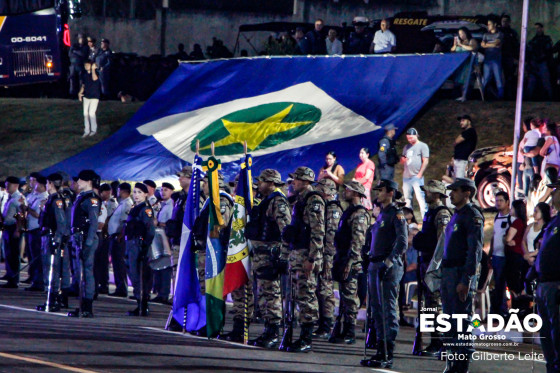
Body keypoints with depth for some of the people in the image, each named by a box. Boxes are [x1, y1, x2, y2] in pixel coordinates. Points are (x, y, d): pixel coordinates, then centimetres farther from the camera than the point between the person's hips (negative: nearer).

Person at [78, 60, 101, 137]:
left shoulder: (95, 73, -9)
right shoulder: (84, 74, 7)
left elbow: (94, 78, -33)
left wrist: (93, 69, -28)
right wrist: (80, 92, 3)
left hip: (94, 97, -6)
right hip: (86, 96, 6)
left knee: (91, 113, -10)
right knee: (85, 113, 3)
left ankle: (94, 130, 7)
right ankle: (87, 131, 10)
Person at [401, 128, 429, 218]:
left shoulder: (422, 146, 0)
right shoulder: (406, 147, 20)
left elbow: (425, 161, -6)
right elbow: (402, 161, 26)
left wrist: (420, 174, -13)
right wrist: (403, 159, -1)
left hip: (416, 177, -7)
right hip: (406, 177, 7)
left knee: (420, 197, -14)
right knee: (407, 198, 8)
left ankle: (424, 216, -17)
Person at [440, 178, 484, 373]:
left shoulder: (472, 216, -9)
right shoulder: (456, 216, 19)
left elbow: (475, 251, -16)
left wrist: (465, 280, -21)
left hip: (462, 274, -9)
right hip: (448, 273, 9)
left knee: (462, 322, -8)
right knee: (450, 321, 10)